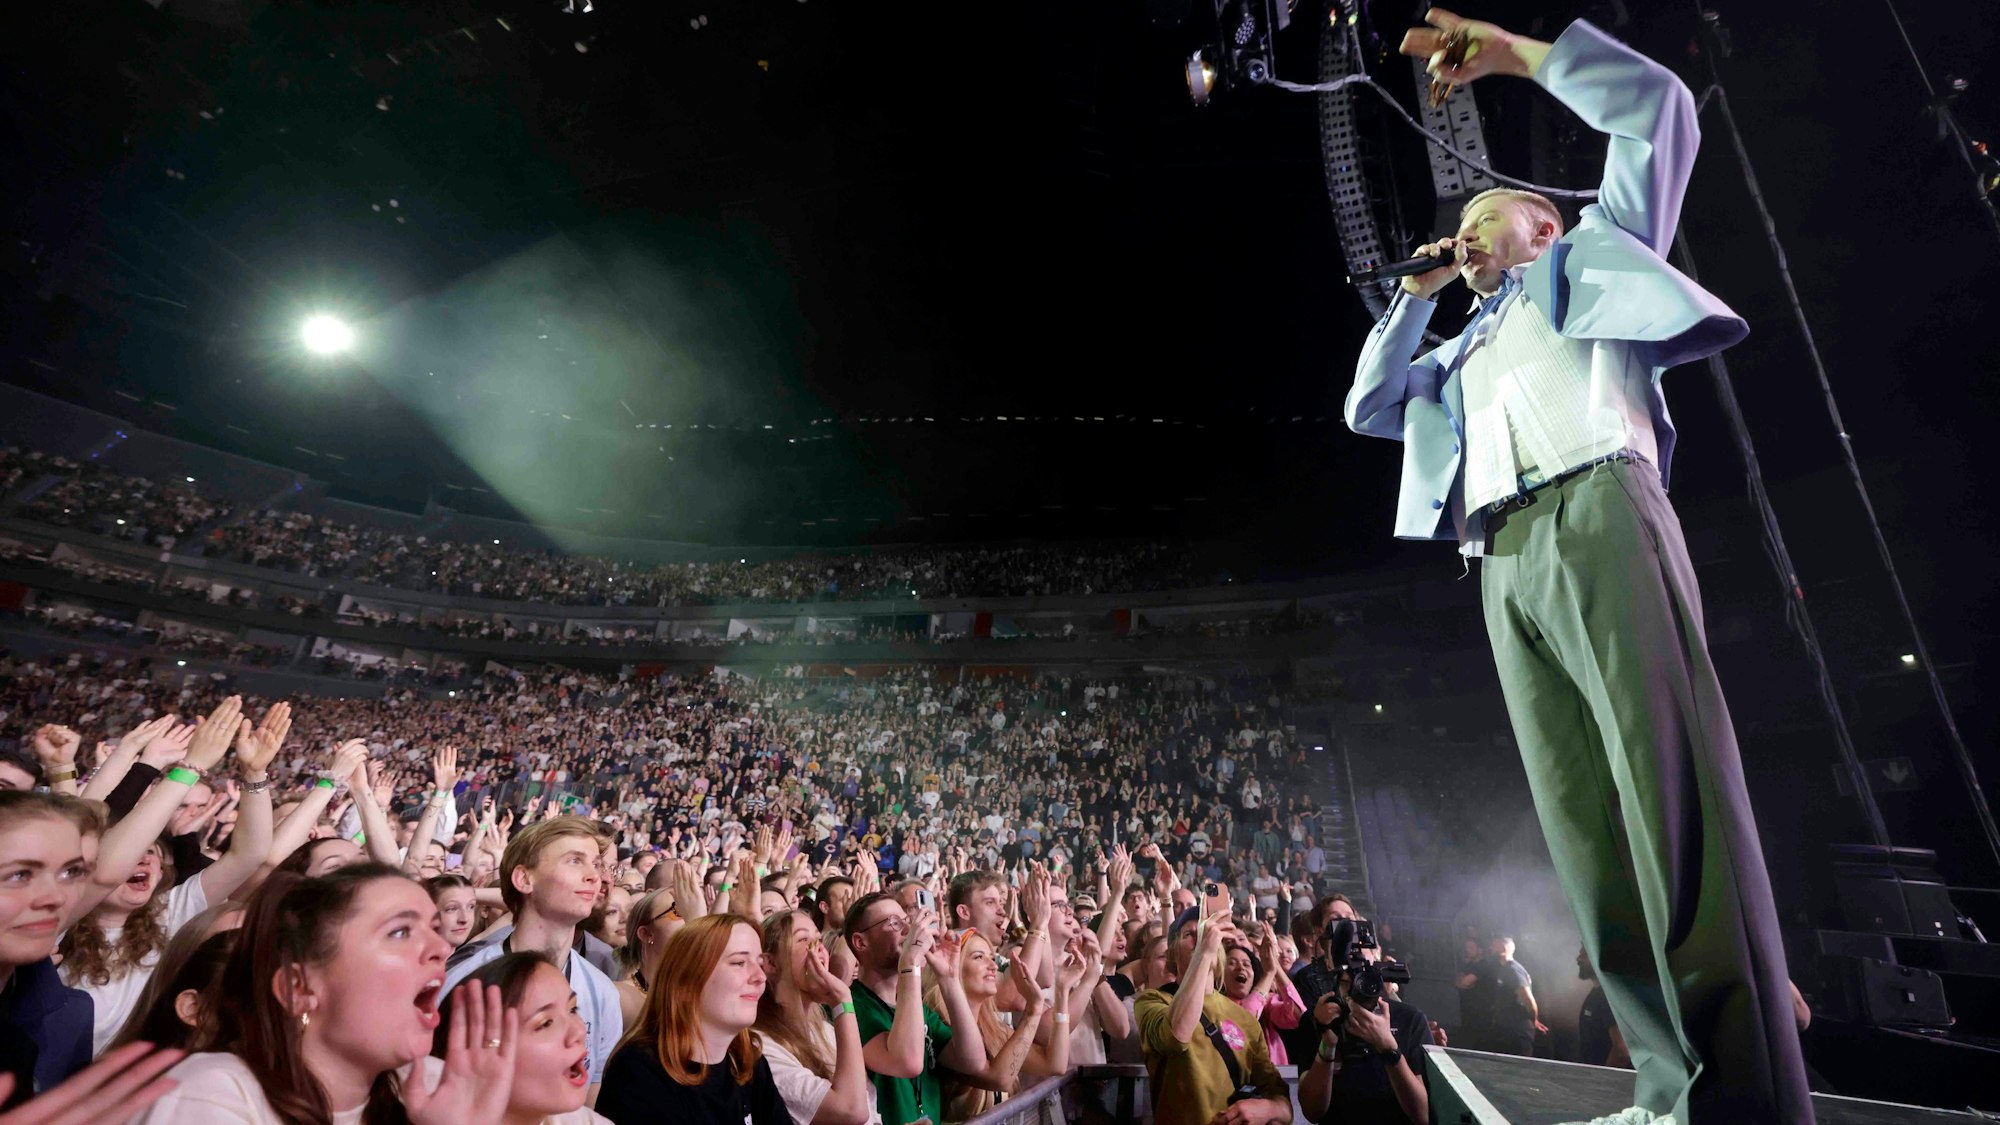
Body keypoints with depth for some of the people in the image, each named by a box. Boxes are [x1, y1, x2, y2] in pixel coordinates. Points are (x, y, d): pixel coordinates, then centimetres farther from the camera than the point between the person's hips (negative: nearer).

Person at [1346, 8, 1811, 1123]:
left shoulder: (1595, 257, 27)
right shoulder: (1463, 352, 37)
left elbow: (1660, 110, 21)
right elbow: (1370, 406, 29)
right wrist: (1413, 296, 32)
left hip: (1597, 511, -5)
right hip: (1506, 564, 5)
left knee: (1671, 784, -17)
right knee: (1583, 821, -4)